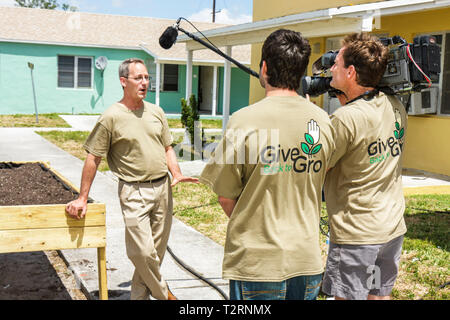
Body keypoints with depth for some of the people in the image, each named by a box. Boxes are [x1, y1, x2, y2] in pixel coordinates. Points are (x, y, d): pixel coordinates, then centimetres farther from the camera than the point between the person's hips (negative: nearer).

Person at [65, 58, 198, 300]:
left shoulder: (156, 112, 10)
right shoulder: (111, 117, -6)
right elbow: (93, 158, -4)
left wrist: (176, 174, 0)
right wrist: (82, 198, -4)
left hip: (162, 187, 6)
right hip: (134, 191, -5)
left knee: (157, 249, 9)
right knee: (142, 251, -9)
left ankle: (139, 295, 25)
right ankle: (162, 293, 16)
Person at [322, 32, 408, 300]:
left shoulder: (345, 119, -23)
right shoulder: (396, 108, 1)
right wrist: (346, 102, 8)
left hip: (356, 235, -7)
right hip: (394, 229, 8)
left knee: (348, 297, 5)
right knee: (379, 296, 19)